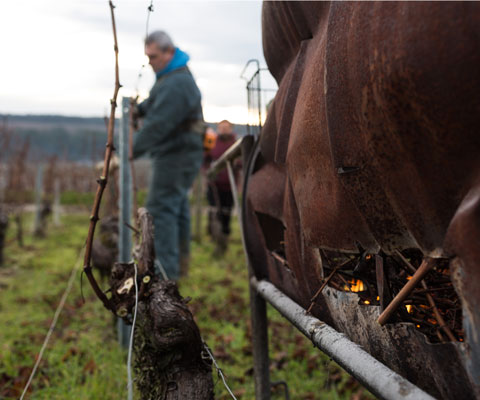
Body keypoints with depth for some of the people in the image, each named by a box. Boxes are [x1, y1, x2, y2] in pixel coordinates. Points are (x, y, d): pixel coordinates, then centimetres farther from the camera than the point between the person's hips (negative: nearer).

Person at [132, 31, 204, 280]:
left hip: (175, 156, -11)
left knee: (161, 207, -9)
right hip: (181, 154, 11)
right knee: (177, 206, 17)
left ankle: (166, 268, -7)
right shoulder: (170, 75, 13)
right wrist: (140, 109, 3)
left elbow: (158, 125, -26)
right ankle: (179, 261, 29)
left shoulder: (176, 84, -22)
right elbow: (157, 104, 25)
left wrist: (132, 151, -23)